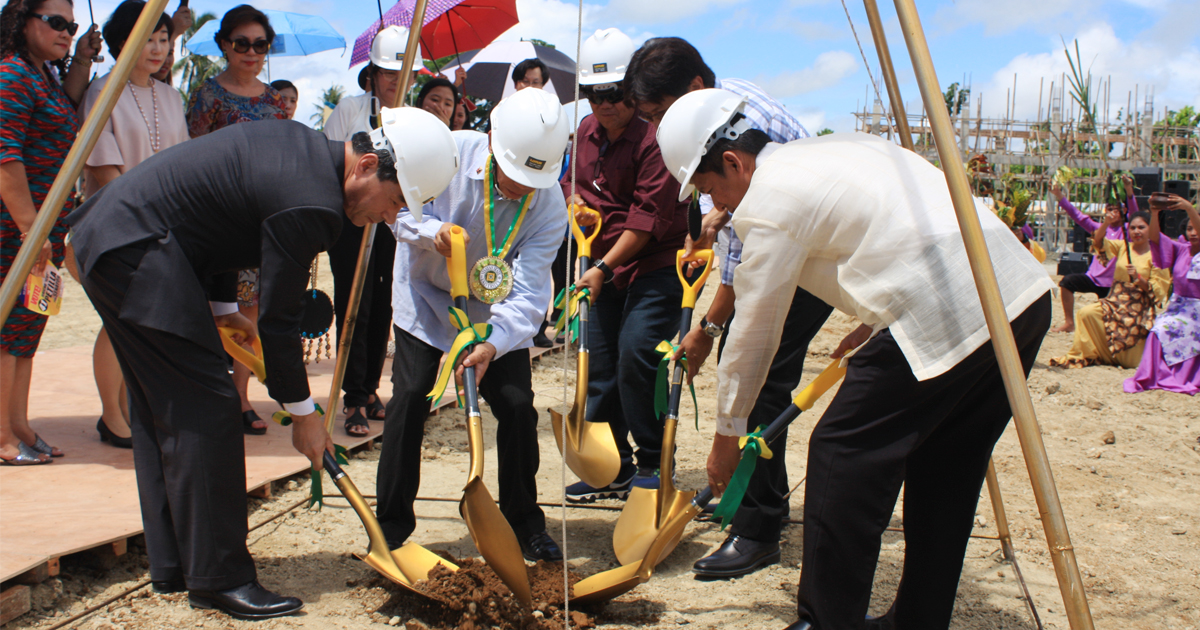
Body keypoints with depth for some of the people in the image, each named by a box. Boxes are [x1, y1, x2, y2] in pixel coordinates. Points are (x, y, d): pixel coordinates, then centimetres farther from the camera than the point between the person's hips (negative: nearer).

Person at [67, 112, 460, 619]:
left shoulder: (301, 144, 7)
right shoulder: (310, 205, -22)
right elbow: (278, 320, -15)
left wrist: (222, 307, 21)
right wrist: (303, 413, -4)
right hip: (135, 252, -11)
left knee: (161, 412, 15)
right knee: (204, 410, -8)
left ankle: (172, 568, 24)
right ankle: (218, 578, 0)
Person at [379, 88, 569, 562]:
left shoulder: (550, 206, -25)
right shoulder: (448, 152, -26)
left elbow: (528, 292, -30)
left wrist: (494, 344, -45)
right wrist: (432, 230, -33)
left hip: (495, 309, 1)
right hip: (426, 294, 0)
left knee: (517, 406, -6)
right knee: (410, 398, -8)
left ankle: (525, 524, 13)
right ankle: (391, 525, 7)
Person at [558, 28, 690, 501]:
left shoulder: (654, 137, -17)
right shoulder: (586, 133, 9)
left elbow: (647, 218, -21)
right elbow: (573, 180, 25)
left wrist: (604, 267, -23)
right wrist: (576, 203, 1)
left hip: (654, 269, -8)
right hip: (604, 268, 8)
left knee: (636, 358, -18)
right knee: (600, 365, 8)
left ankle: (652, 465, 0)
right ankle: (611, 467, 22)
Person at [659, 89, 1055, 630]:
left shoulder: (766, 200, -2)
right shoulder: (837, 147, 25)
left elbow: (753, 333, 4)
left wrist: (726, 435, 15)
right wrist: (870, 328, 33)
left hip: (942, 316, -10)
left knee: (841, 457, 1)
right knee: (944, 473, 17)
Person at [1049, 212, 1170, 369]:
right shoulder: (1123, 247, 7)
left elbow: (1158, 292, -7)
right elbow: (1098, 242, -8)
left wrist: (1138, 277, -23)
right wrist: (1106, 223, -25)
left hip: (1139, 309, -3)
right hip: (1114, 303, 4)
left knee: (1131, 362, -1)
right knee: (1086, 313, -25)